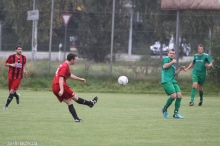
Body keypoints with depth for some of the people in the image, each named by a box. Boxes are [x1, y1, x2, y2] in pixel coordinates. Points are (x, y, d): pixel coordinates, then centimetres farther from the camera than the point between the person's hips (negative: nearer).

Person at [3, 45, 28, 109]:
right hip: (11, 76, 0)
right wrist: (11, 65, -17)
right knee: (10, 90, 7)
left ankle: (6, 105, -2)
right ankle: (17, 96, 42)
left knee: (12, 91, -9)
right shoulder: (11, 57, -5)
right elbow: (5, 64, 2)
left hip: (18, 77, 0)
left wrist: (24, 70, 4)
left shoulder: (23, 58, 4)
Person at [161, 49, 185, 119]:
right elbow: (164, 66, -18)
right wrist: (172, 62, -12)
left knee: (179, 95, -4)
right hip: (166, 81, -9)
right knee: (173, 95, -20)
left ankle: (176, 113, 3)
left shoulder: (172, 61, 26)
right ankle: (164, 109, 1)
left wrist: (180, 69, 18)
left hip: (173, 81, 9)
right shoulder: (166, 59, 1)